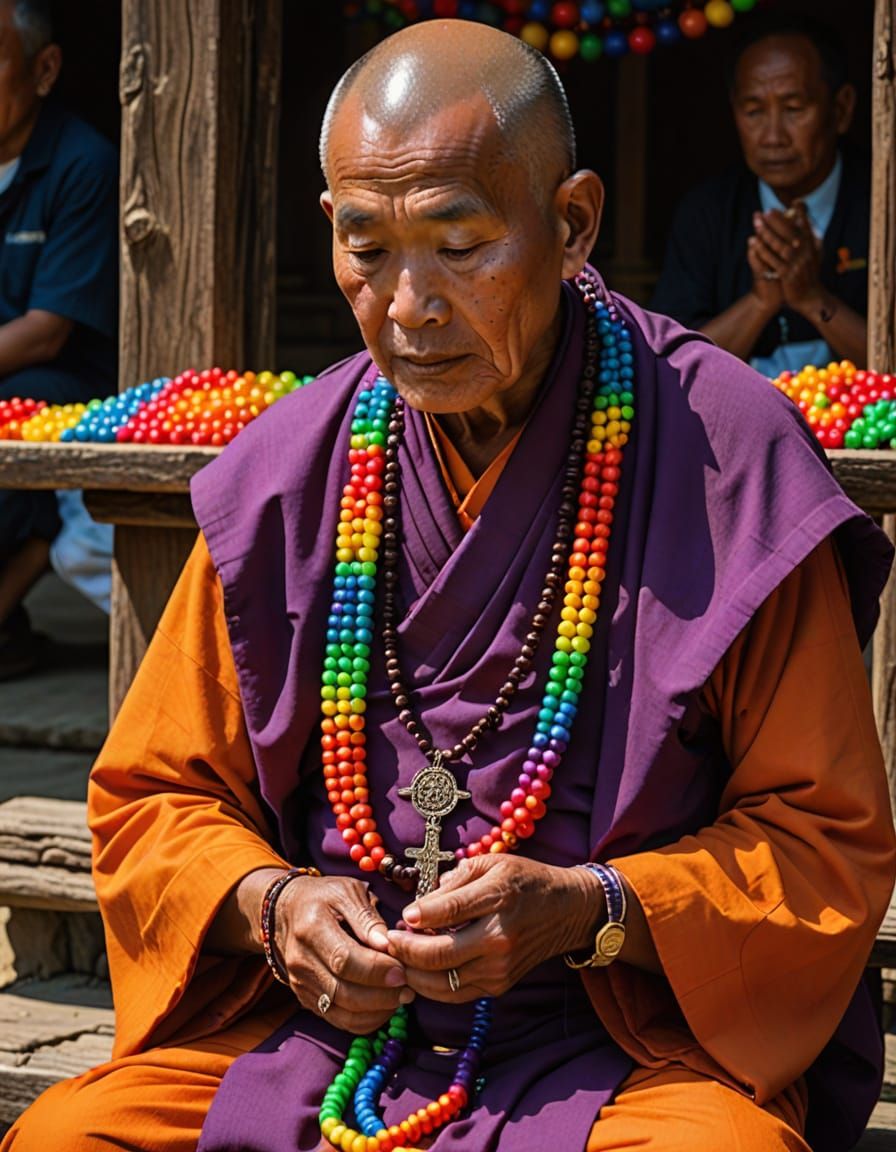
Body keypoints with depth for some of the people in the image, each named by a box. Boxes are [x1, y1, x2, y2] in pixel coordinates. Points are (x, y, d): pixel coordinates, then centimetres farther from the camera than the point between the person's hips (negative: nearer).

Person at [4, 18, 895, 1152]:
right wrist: (270, 903, -9)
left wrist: (591, 910, -18)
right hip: (319, 1027, 4)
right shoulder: (285, 475, 4)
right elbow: (154, 794, 13)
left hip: (642, 1044, -3)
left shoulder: (726, 463, -6)